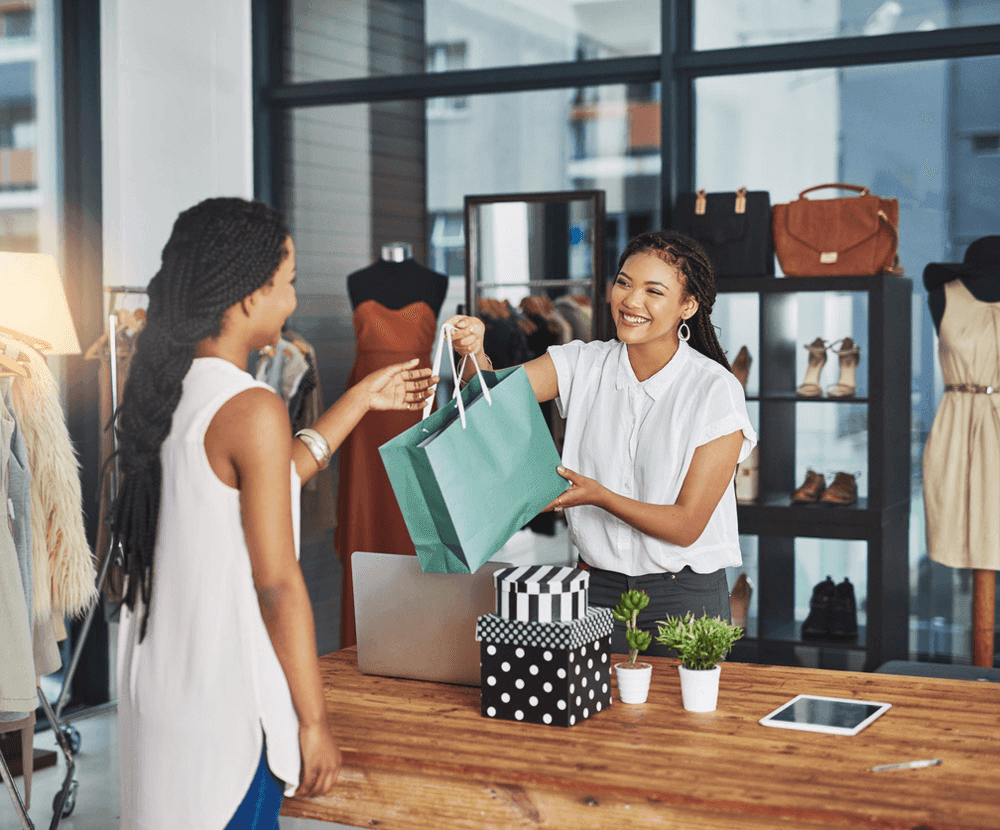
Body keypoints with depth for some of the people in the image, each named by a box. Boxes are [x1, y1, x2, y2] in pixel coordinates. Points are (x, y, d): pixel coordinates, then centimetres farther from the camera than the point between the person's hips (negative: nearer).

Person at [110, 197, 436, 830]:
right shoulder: (252, 408, -19)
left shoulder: (165, 387, 5)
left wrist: (361, 400, 26)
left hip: (156, 677, 8)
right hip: (225, 697, -8)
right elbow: (278, 584, -18)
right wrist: (315, 722, -11)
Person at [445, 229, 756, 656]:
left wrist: (599, 496, -25)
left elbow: (687, 525, -14)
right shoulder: (585, 364, 0)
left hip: (685, 596, -3)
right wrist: (473, 351, -34)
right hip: (598, 587, 3)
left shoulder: (716, 390, -12)